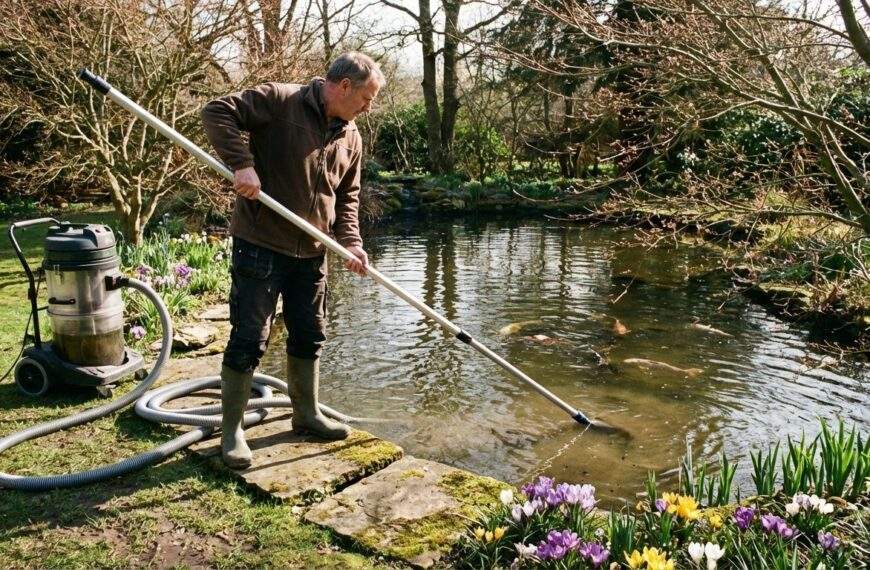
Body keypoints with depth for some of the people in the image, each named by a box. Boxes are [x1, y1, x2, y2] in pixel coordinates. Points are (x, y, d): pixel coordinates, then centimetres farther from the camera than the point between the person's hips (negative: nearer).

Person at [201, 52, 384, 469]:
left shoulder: (350, 138, 10)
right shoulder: (279, 101, -11)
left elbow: (346, 198, 15)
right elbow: (217, 112, -15)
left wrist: (349, 242, 0)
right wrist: (241, 163, -27)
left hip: (311, 253, 7)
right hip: (260, 245, -7)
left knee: (309, 336, 16)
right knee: (249, 339, -2)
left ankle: (306, 414, 34)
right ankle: (232, 430, 12)